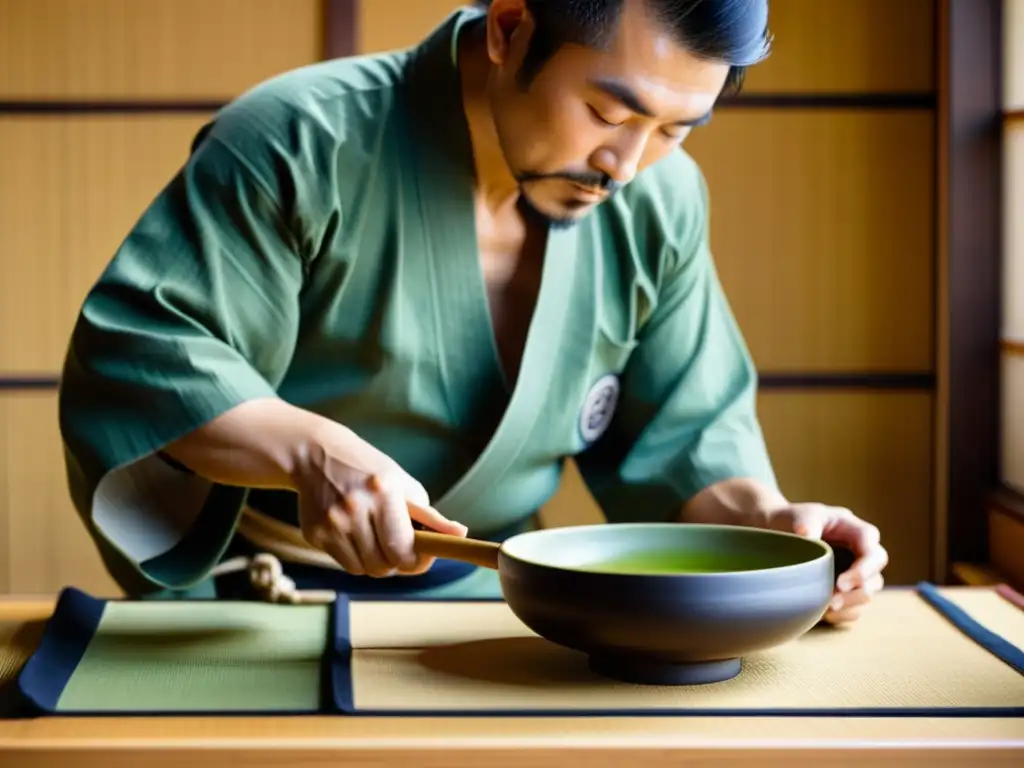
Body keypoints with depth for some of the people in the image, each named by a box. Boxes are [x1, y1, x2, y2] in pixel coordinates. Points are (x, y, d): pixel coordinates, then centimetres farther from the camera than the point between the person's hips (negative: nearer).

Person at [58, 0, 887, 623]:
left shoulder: (659, 202, -1)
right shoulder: (303, 145, -19)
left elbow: (682, 435, 7)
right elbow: (131, 355, -20)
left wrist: (764, 517, -13)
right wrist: (310, 452, -36)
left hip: (486, 593, 4)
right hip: (254, 589, -3)